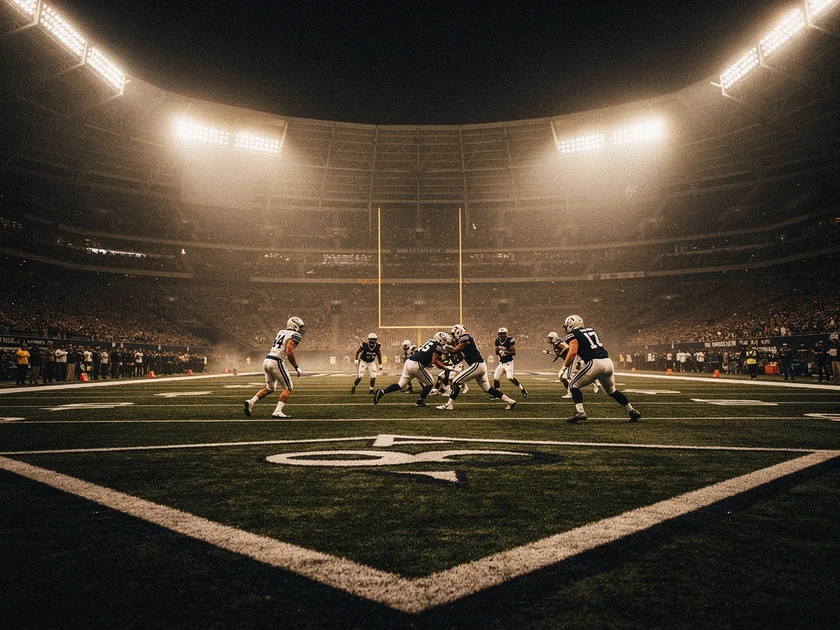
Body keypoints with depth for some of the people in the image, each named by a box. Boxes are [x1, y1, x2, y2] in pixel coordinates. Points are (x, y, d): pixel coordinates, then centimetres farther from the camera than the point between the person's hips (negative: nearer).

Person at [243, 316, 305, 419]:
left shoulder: (281, 332, 20)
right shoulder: (295, 335, -5)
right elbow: (289, 352, -16)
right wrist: (297, 367, -9)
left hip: (267, 360, 8)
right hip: (276, 362, -8)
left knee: (269, 388, 22)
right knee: (288, 388, 4)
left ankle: (251, 401, 7)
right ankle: (277, 411, -5)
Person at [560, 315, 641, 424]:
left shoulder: (574, 336, 0)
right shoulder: (591, 331, 23)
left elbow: (572, 353, -13)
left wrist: (565, 366, -1)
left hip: (595, 363, -7)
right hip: (608, 362, 7)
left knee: (574, 385, 4)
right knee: (612, 391, 27)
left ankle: (580, 413, -12)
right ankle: (632, 412, 30)